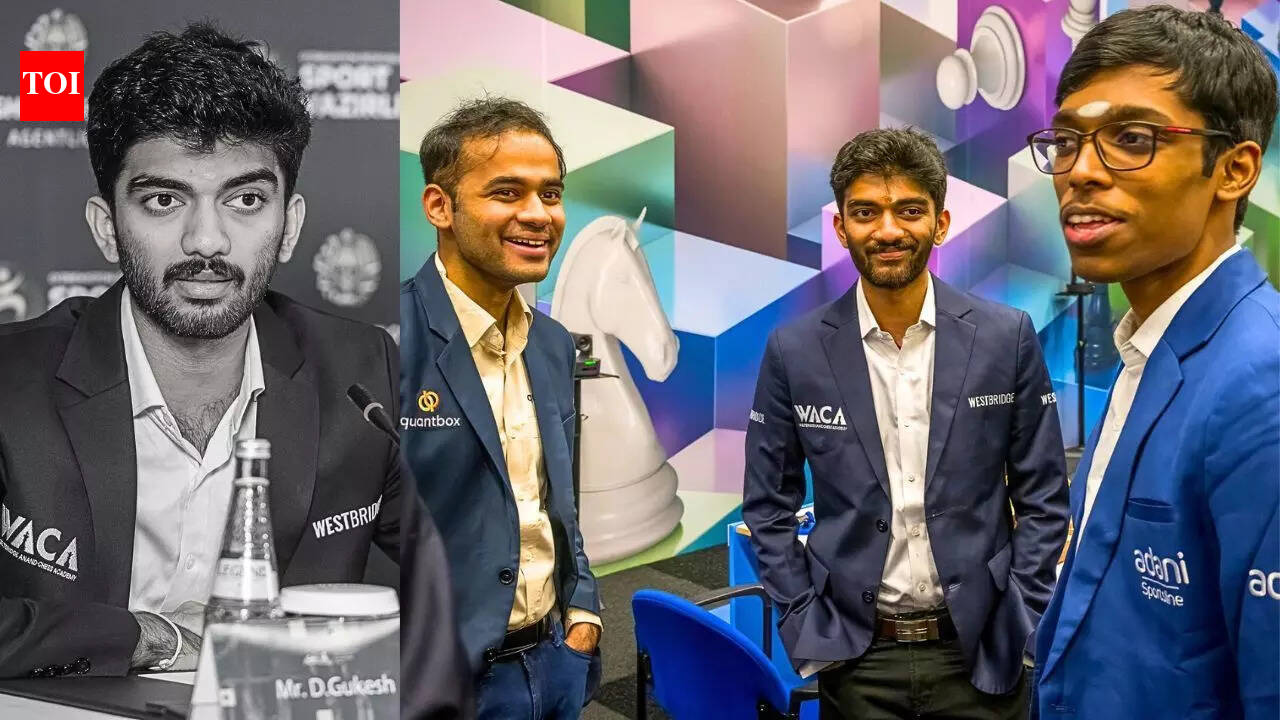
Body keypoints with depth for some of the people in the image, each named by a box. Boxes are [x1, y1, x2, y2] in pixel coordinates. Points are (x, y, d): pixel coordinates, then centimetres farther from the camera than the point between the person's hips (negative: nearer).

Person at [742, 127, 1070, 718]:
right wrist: (805, 628, -4)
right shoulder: (794, 351, -5)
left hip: (979, 652, 0)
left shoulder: (1007, 337, -4)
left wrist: (1020, 624, -4)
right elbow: (769, 508, 2)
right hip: (855, 658, 0)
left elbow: (1042, 498, 2)